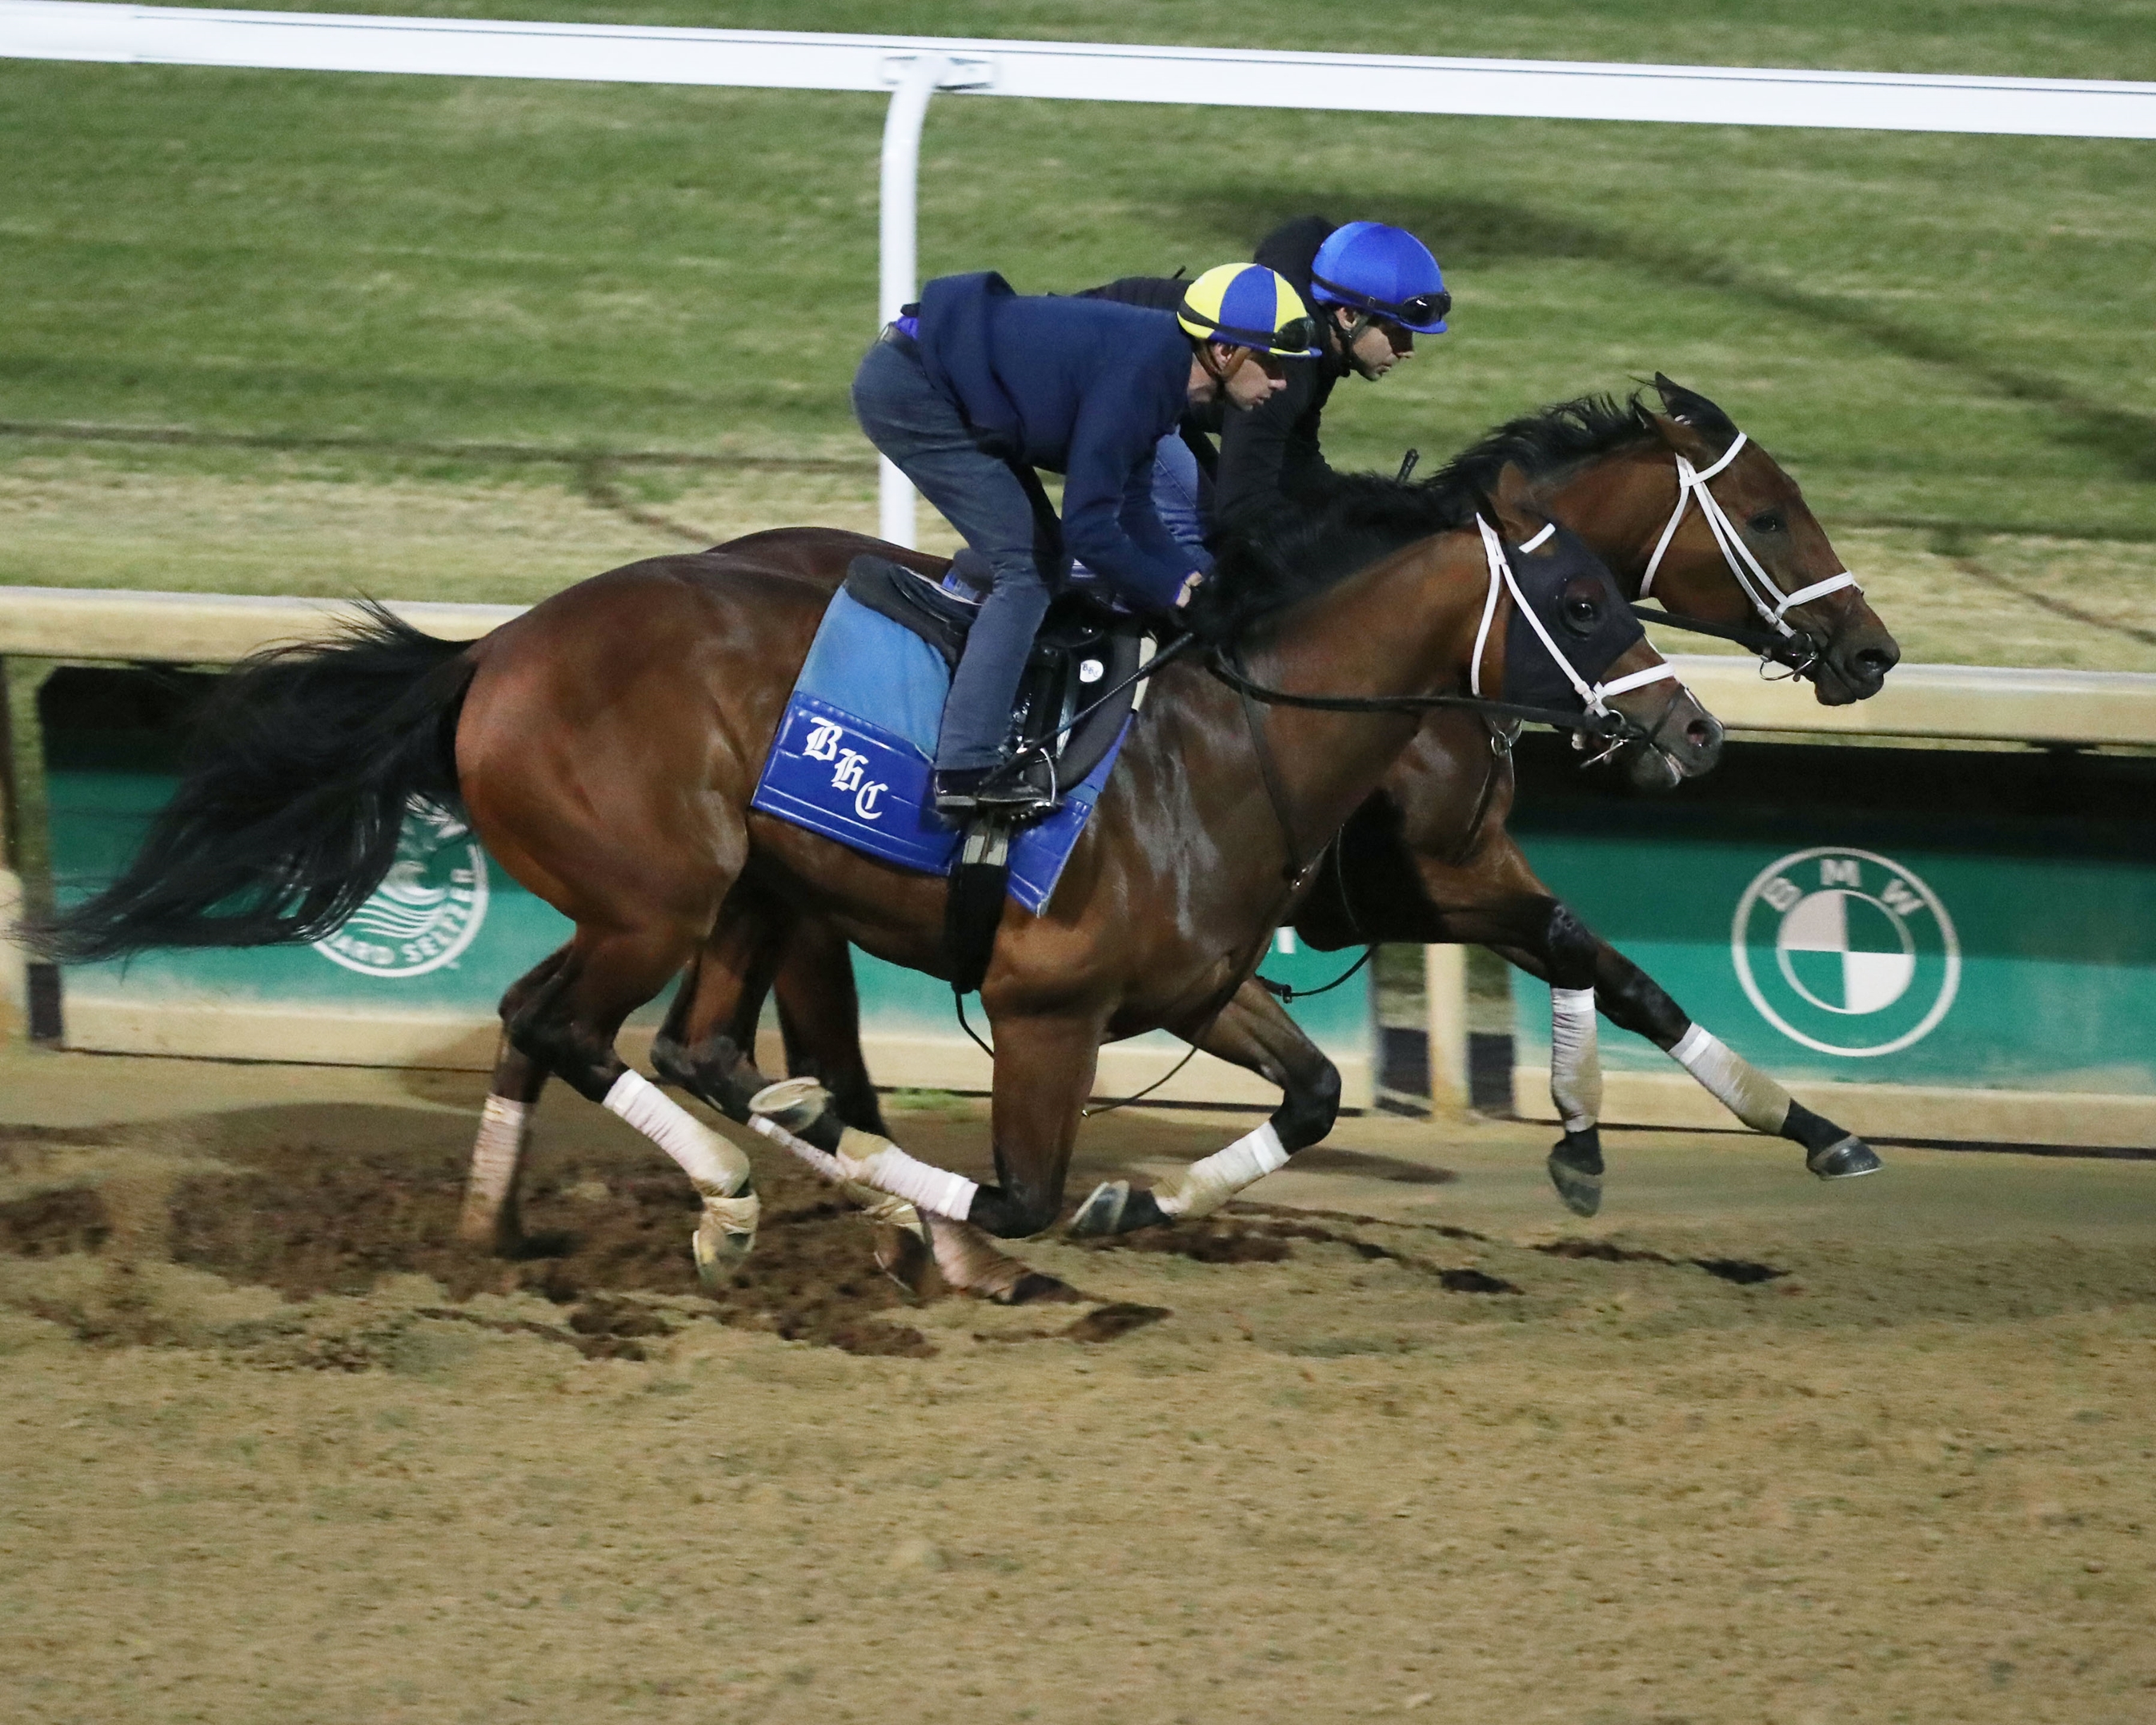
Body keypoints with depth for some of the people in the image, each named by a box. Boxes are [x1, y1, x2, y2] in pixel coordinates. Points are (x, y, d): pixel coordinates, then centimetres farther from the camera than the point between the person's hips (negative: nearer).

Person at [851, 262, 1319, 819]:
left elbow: (1129, 511, 13)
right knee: (1026, 569, -12)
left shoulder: (1163, 370, 6)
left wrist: (1192, 578, 0)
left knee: (1043, 555, 13)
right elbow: (1088, 527, -24)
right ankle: (966, 772, -18)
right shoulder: (1136, 375, -25)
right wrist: (1170, 592, -11)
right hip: (905, 391, -11)